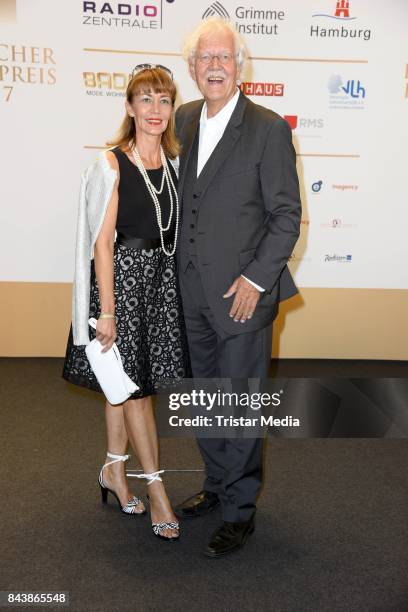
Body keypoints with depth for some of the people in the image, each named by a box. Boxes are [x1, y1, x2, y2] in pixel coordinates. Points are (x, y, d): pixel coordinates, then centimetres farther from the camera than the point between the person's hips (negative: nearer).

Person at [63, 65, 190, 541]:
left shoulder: (173, 161, 7)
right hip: (124, 276, -5)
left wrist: (181, 282, 6)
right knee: (134, 386, 2)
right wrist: (106, 310, -13)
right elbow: (102, 241, -11)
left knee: (127, 385, 16)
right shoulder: (112, 164, -9)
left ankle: (114, 469, 32)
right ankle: (156, 489, 14)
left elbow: (178, 229, 11)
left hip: (165, 277, 5)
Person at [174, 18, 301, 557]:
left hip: (243, 293, -6)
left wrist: (256, 279, -15)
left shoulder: (269, 128, -9)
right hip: (195, 290, 6)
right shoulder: (184, 120, 9)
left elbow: (287, 214, -9)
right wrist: (181, 267, 9)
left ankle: (240, 508, 19)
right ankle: (217, 485, 36)